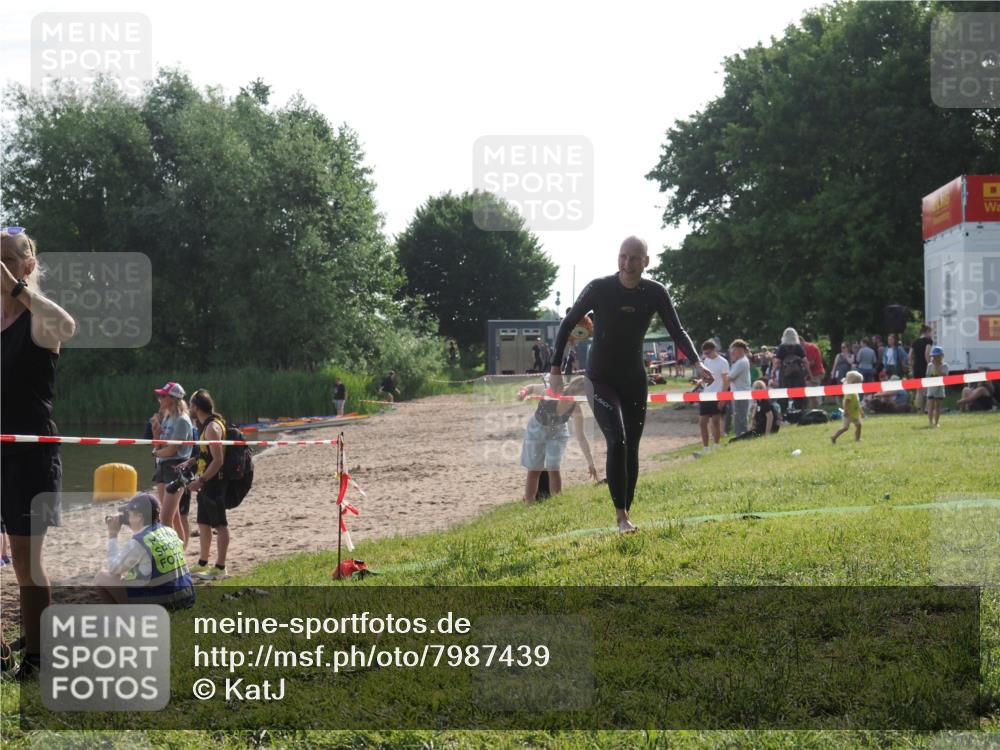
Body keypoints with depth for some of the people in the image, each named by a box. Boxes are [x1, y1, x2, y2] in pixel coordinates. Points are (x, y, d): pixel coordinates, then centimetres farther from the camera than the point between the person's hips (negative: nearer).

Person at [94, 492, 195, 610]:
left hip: (157, 604, -8)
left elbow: (113, 569, -2)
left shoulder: (137, 543, -15)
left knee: (102, 577, 7)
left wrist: (112, 535, 4)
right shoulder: (170, 532, 6)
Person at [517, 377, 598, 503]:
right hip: (537, 430, -1)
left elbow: (581, 437, -14)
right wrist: (524, 392, -34)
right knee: (534, 470, 6)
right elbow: (532, 388, -10)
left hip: (557, 433, 1)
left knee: (553, 469, -12)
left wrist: (590, 463, -11)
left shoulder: (576, 410, -24)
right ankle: (528, 504, 15)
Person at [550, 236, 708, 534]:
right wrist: (556, 368, -4)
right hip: (601, 380, -4)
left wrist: (696, 362, -21)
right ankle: (621, 516, -15)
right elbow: (568, 324, -4)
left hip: (634, 380, 4)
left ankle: (626, 513, 18)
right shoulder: (599, 288, -14)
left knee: (631, 449, 6)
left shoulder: (655, 293, -7)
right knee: (617, 442, -20)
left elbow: (677, 332, -3)